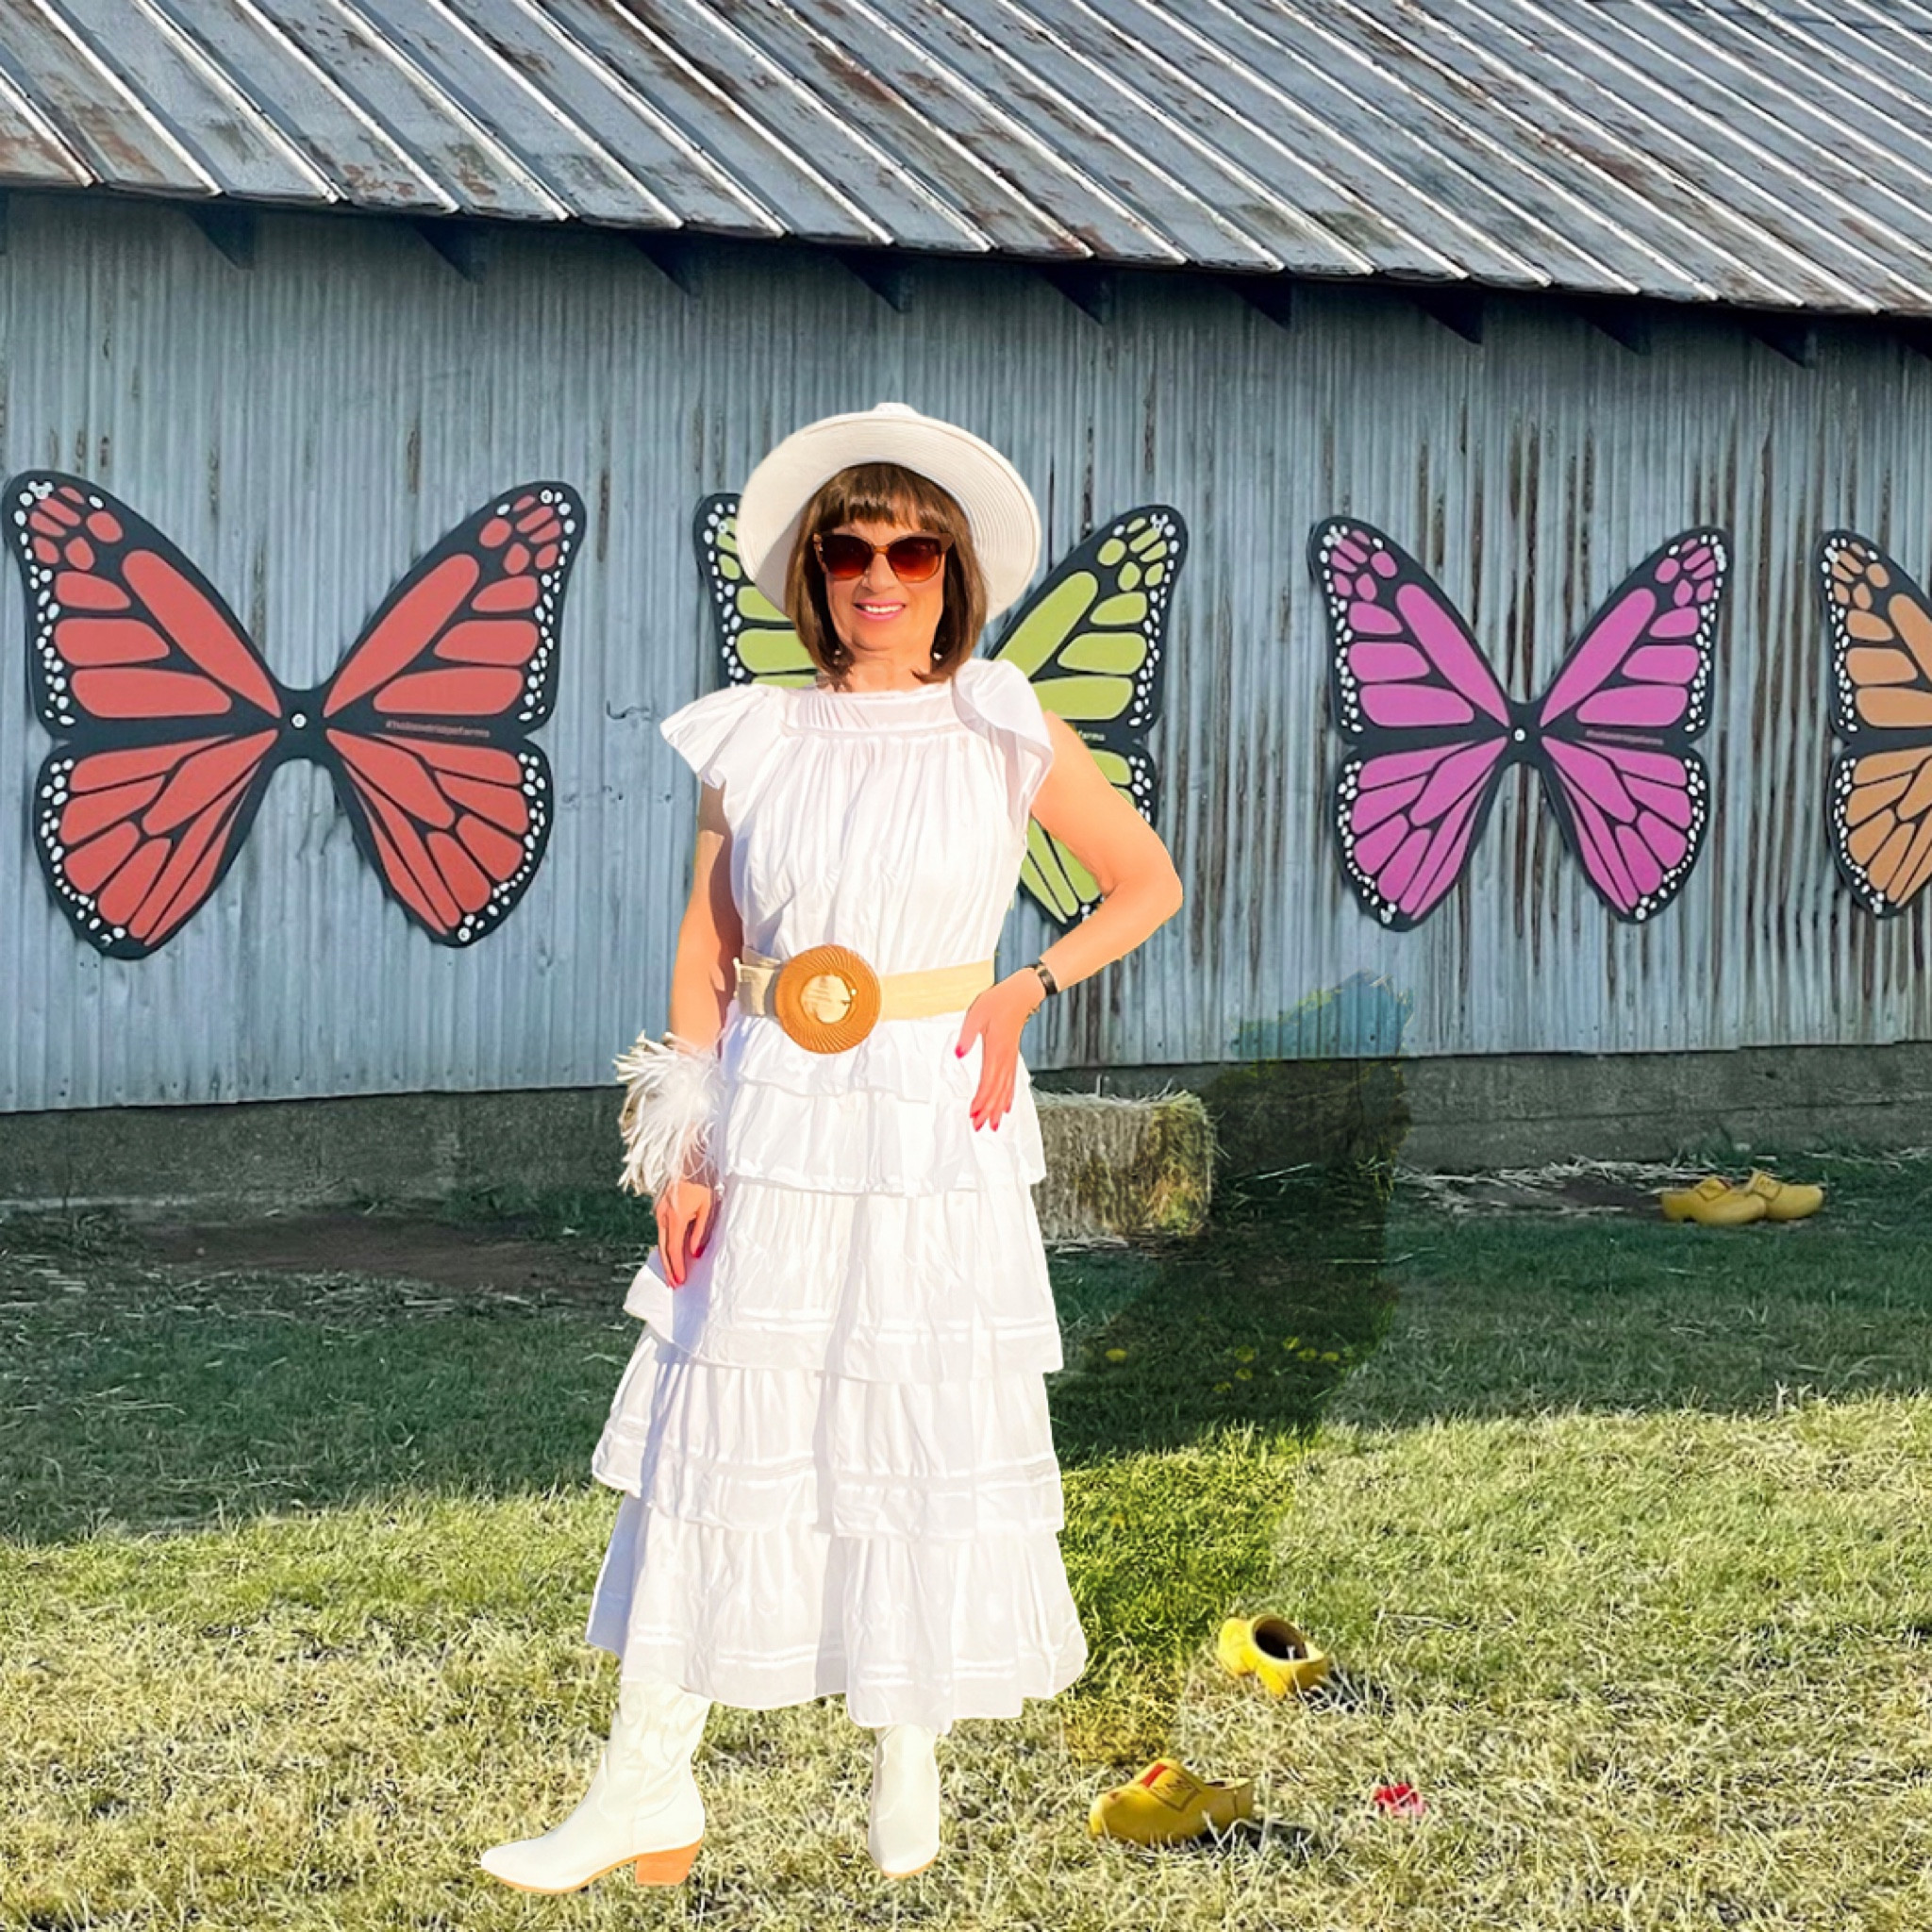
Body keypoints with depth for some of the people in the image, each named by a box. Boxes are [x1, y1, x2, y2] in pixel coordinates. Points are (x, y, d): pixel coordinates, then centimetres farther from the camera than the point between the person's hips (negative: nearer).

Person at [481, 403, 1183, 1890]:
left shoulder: (1008, 738, 0)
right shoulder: (753, 742, 4)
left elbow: (1148, 883, 9)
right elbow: (704, 952, 7)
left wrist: (1026, 988, -4)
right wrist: (682, 1149, 1)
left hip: (938, 1135, -1)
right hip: (774, 1129, 1)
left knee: (932, 1429, 5)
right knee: (715, 1425, 2)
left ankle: (909, 1765, 23)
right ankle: (647, 1795, 7)